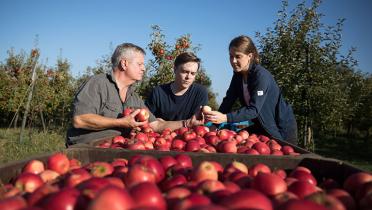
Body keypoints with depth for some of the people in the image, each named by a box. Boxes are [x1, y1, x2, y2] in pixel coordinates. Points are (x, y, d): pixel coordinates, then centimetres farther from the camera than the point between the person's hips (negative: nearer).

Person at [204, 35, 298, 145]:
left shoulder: (261, 75, -26)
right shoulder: (238, 74, -3)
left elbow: (254, 110, -36)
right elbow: (228, 100, -7)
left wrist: (225, 118, -48)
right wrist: (215, 121, -22)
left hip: (282, 128, -7)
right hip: (261, 126, 7)